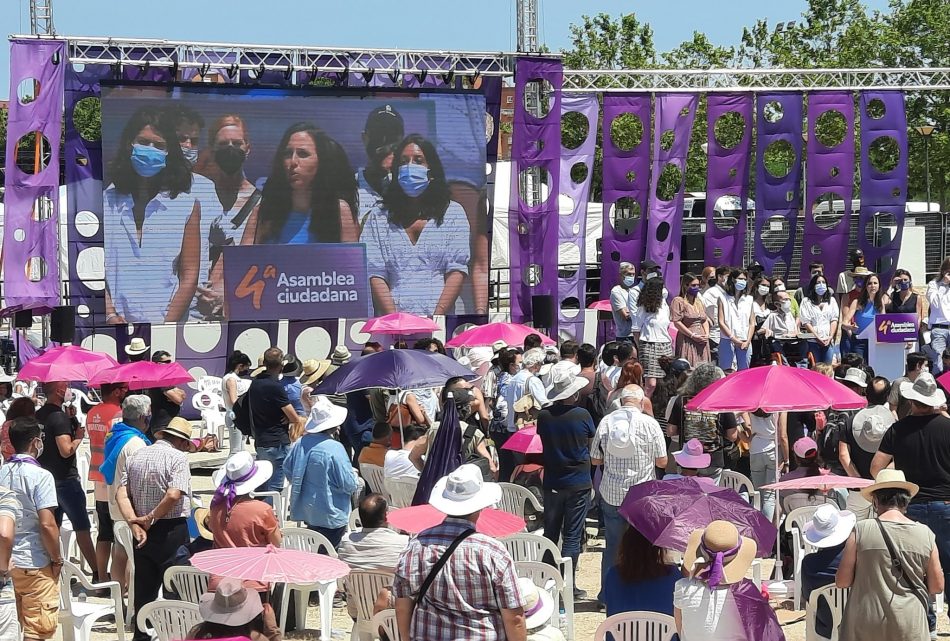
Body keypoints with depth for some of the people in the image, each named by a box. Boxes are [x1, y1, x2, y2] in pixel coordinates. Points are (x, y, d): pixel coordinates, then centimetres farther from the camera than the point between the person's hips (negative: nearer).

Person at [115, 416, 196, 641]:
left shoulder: (136, 456, 10)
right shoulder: (177, 457, -11)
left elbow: (121, 494, 2)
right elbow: (174, 495, -23)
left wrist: (134, 524, -7)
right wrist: (150, 518, -12)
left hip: (143, 534, 6)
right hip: (172, 532, -6)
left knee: (144, 588, 14)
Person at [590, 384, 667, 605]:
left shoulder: (606, 422, -2)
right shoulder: (649, 423, -8)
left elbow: (595, 460, 3)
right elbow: (662, 462, -5)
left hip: (611, 495, 2)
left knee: (612, 545, 11)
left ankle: (607, 593, 17)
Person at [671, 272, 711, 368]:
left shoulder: (699, 302, 18)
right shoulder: (679, 301, -5)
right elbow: (677, 323, -12)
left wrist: (707, 335, 1)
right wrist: (693, 336, -14)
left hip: (702, 342, 7)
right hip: (687, 341, -7)